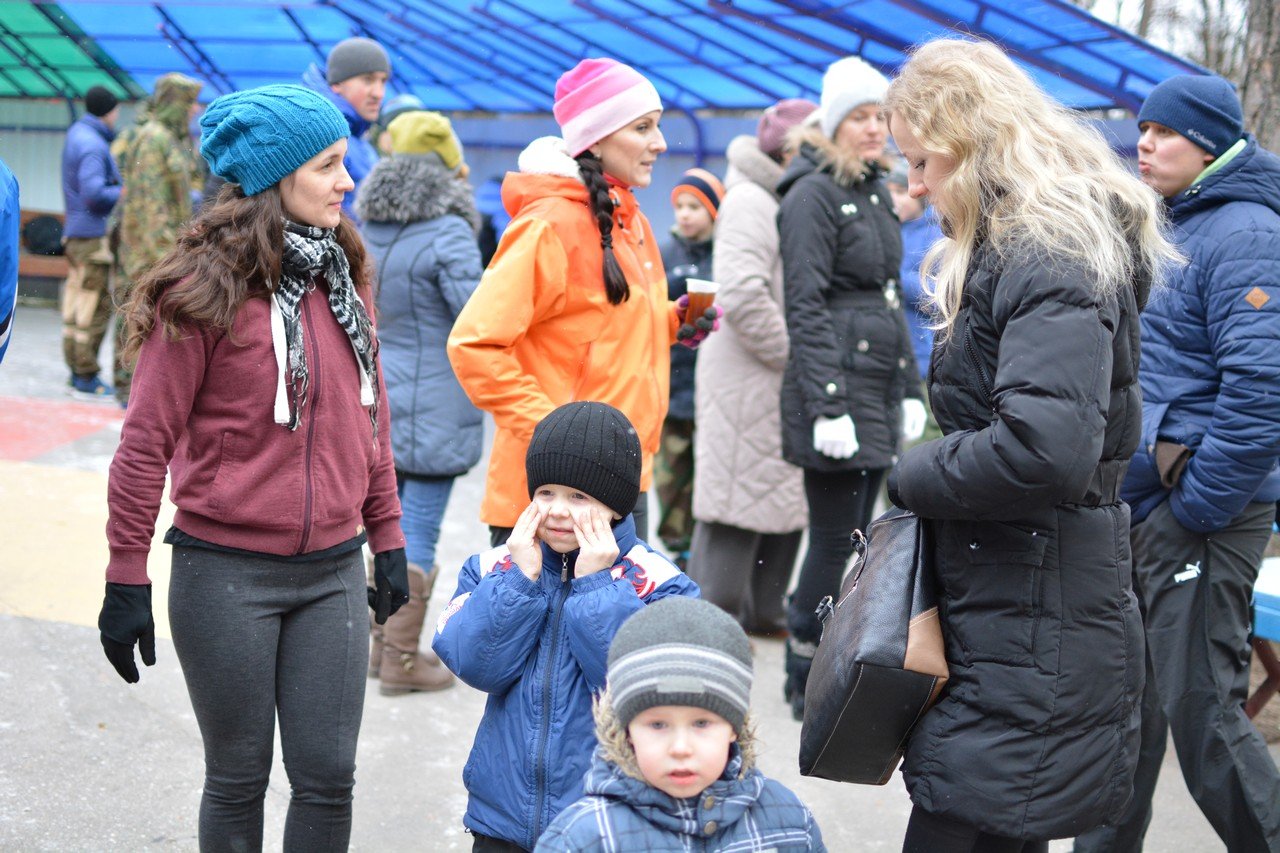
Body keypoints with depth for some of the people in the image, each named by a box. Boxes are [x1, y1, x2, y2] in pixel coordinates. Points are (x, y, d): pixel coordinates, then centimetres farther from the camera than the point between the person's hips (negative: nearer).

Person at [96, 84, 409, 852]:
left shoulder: (343, 275, 7)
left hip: (333, 571, 5)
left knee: (329, 779, 7)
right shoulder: (205, 290, -11)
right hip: (227, 574, -5)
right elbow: (147, 441, -9)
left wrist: (387, 539, 15)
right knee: (239, 778, 10)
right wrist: (127, 577, -8)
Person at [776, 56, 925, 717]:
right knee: (836, 538, -4)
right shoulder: (812, 195, -9)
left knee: (851, 536, 11)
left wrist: (909, 389, 18)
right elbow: (806, 308, -15)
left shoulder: (877, 193, 17)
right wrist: (829, 406, -20)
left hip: (878, 387, 8)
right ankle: (808, 684, 7)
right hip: (836, 386, -8)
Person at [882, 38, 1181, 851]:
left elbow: (1044, 449, -29)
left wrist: (914, 477, -14)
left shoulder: (1052, 261, -17)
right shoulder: (1007, 251, 15)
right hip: (1003, 615, 10)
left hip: (1037, 634, -10)